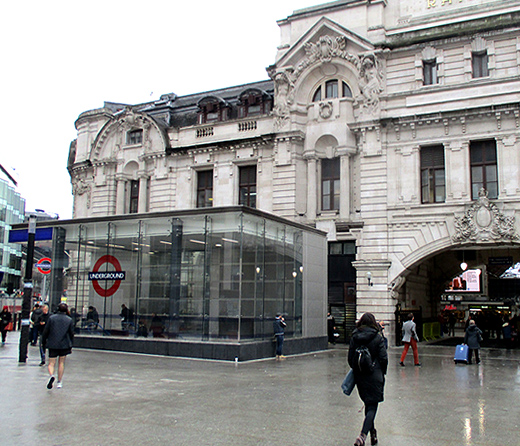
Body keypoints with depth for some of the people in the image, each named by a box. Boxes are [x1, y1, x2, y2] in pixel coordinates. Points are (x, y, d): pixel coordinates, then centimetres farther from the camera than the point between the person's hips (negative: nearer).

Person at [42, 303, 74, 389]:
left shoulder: (51, 318, -2)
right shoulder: (69, 320, 0)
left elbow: (45, 331, 0)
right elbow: (71, 334, 5)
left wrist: (43, 342, 12)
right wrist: (70, 346, 15)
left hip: (52, 344, -1)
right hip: (64, 344, 1)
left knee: (51, 363, 4)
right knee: (61, 363, 12)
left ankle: (52, 375, -25)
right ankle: (59, 382, 14)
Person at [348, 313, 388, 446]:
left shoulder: (354, 337, 0)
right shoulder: (377, 337, -8)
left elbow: (350, 358, 3)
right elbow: (383, 358, -9)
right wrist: (382, 372, 7)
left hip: (359, 376, 4)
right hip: (374, 377, -4)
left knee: (368, 405, 20)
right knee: (372, 407, -1)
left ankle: (372, 433, 30)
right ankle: (363, 435, -18)